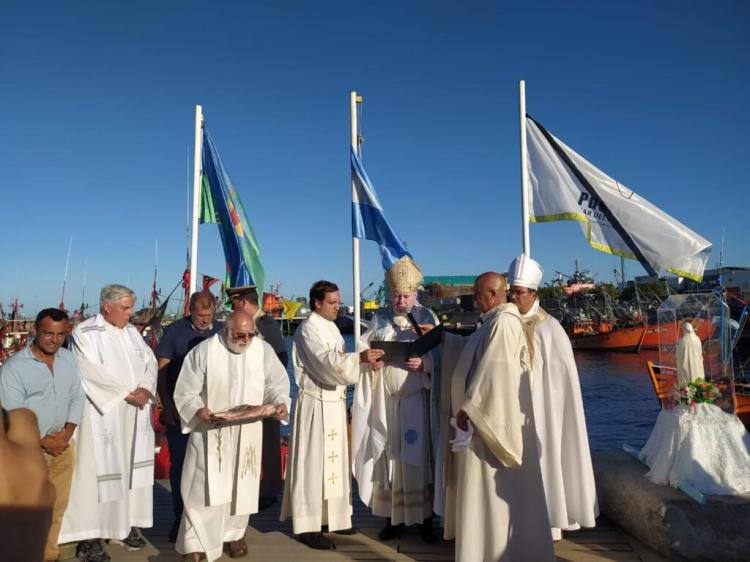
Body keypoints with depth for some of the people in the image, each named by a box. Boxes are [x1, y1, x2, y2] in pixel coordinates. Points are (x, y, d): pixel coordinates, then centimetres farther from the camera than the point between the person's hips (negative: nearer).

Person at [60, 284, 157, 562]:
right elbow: (90, 372, -16)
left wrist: (145, 389, -10)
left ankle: (127, 523, 21)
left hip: (134, 415, 6)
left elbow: (150, 361, 8)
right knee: (99, 470, -2)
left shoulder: (132, 331, 11)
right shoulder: (85, 333, -8)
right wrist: (125, 393, -17)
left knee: (131, 468, 10)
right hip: (102, 414, -6)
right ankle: (90, 535, 8)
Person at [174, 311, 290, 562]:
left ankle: (234, 534, 34)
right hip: (210, 431, -2)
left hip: (247, 433, 3)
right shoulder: (204, 351, -9)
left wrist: (280, 402, -15)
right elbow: (185, 391, -6)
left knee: (241, 485, 14)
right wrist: (198, 410, -23)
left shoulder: (263, 349, -4)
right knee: (204, 486, -1)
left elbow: (277, 382, 4)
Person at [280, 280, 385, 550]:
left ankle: (332, 516, 27)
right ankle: (307, 525, 6)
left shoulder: (331, 327, 14)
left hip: (334, 401, 9)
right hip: (316, 403, -9)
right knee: (314, 461, -3)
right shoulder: (308, 328, -14)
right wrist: (360, 357, -37)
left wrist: (366, 361, -4)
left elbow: (338, 361, 12)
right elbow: (327, 362, -26)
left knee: (333, 459, 14)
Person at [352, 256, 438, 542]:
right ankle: (393, 516, 20)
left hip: (415, 398, -2)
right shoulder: (379, 318, 8)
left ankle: (426, 518, 16)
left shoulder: (428, 317, 1)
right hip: (384, 399, 2)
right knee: (387, 457, 7)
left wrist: (423, 363, -20)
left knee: (418, 457, 3)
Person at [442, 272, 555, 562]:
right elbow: (480, 361, 21)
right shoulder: (494, 321, 12)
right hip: (486, 413, 10)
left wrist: (468, 407, -19)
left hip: (489, 416, -10)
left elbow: (492, 372, -24)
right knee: (482, 486, 19)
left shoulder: (504, 322, -19)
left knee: (487, 486, 1)